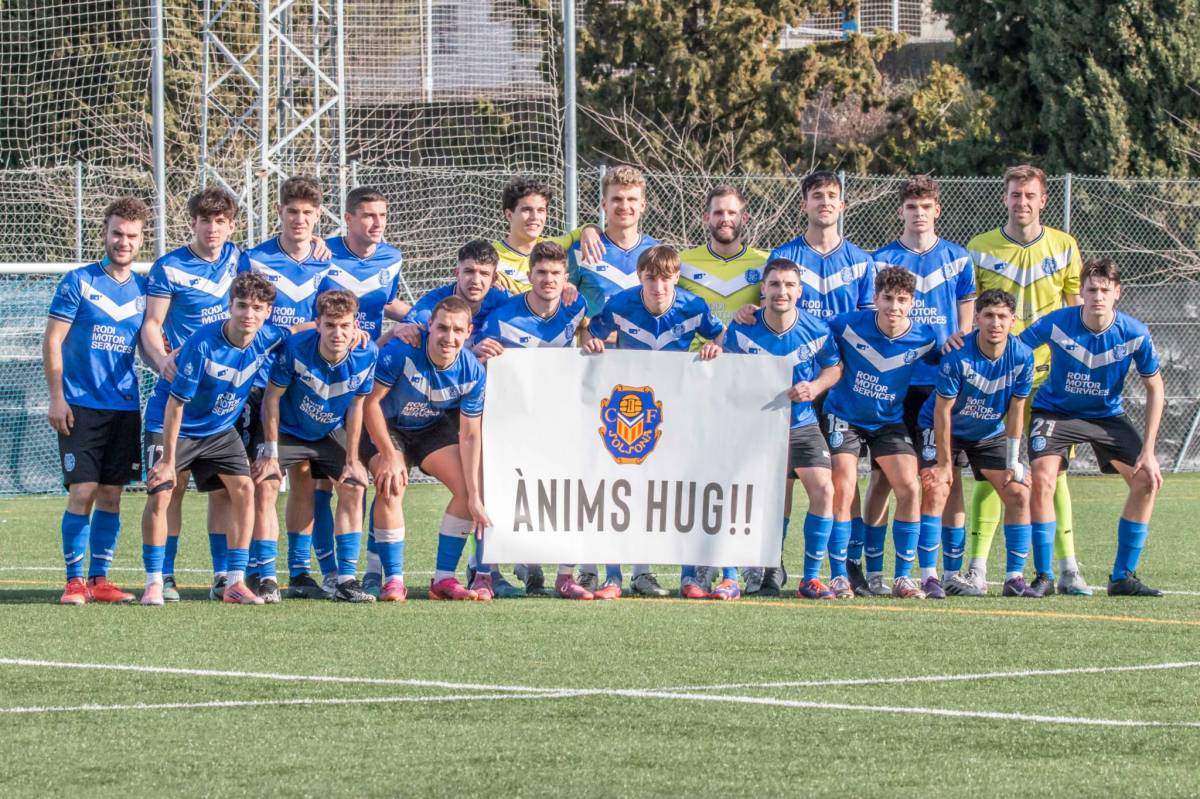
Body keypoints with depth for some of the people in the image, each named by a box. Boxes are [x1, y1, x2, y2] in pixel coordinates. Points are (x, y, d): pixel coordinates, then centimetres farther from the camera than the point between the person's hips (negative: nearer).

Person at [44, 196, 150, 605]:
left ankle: (99, 579, 12)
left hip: (125, 408, 4)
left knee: (111, 495, 5)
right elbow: (52, 341, -3)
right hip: (81, 406, -4)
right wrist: (56, 398, -10)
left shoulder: (144, 289, 9)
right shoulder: (78, 281, -2)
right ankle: (74, 581, -2)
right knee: (82, 492, -8)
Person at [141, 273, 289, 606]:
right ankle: (154, 583, -7)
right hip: (176, 428, -5)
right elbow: (176, 402, -24)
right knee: (159, 493, -16)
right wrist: (168, 460, -23)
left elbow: (293, 331, 13)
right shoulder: (203, 342, -30)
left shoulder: (267, 338, -14)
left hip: (220, 430, 5)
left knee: (243, 489, -8)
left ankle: (235, 583, -3)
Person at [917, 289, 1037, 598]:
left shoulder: (1022, 357, -18)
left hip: (990, 433, 4)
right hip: (944, 430, -4)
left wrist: (1012, 463, -7)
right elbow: (943, 410, -22)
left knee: (1019, 493, -6)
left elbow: (1016, 411, -8)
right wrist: (944, 463, -20)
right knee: (935, 489, -21)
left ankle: (1015, 577, 1)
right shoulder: (958, 355, -29)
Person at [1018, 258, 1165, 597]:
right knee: (1042, 479, -26)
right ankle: (1043, 577, -12)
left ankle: (1122, 577, 3)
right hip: (1055, 412, -2)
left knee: (1147, 480, -11)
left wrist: (1148, 452, -11)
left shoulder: (1134, 334, -18)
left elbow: (1154, 388, -7)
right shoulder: (1055, 324, -23)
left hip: (1107, 415, 3)